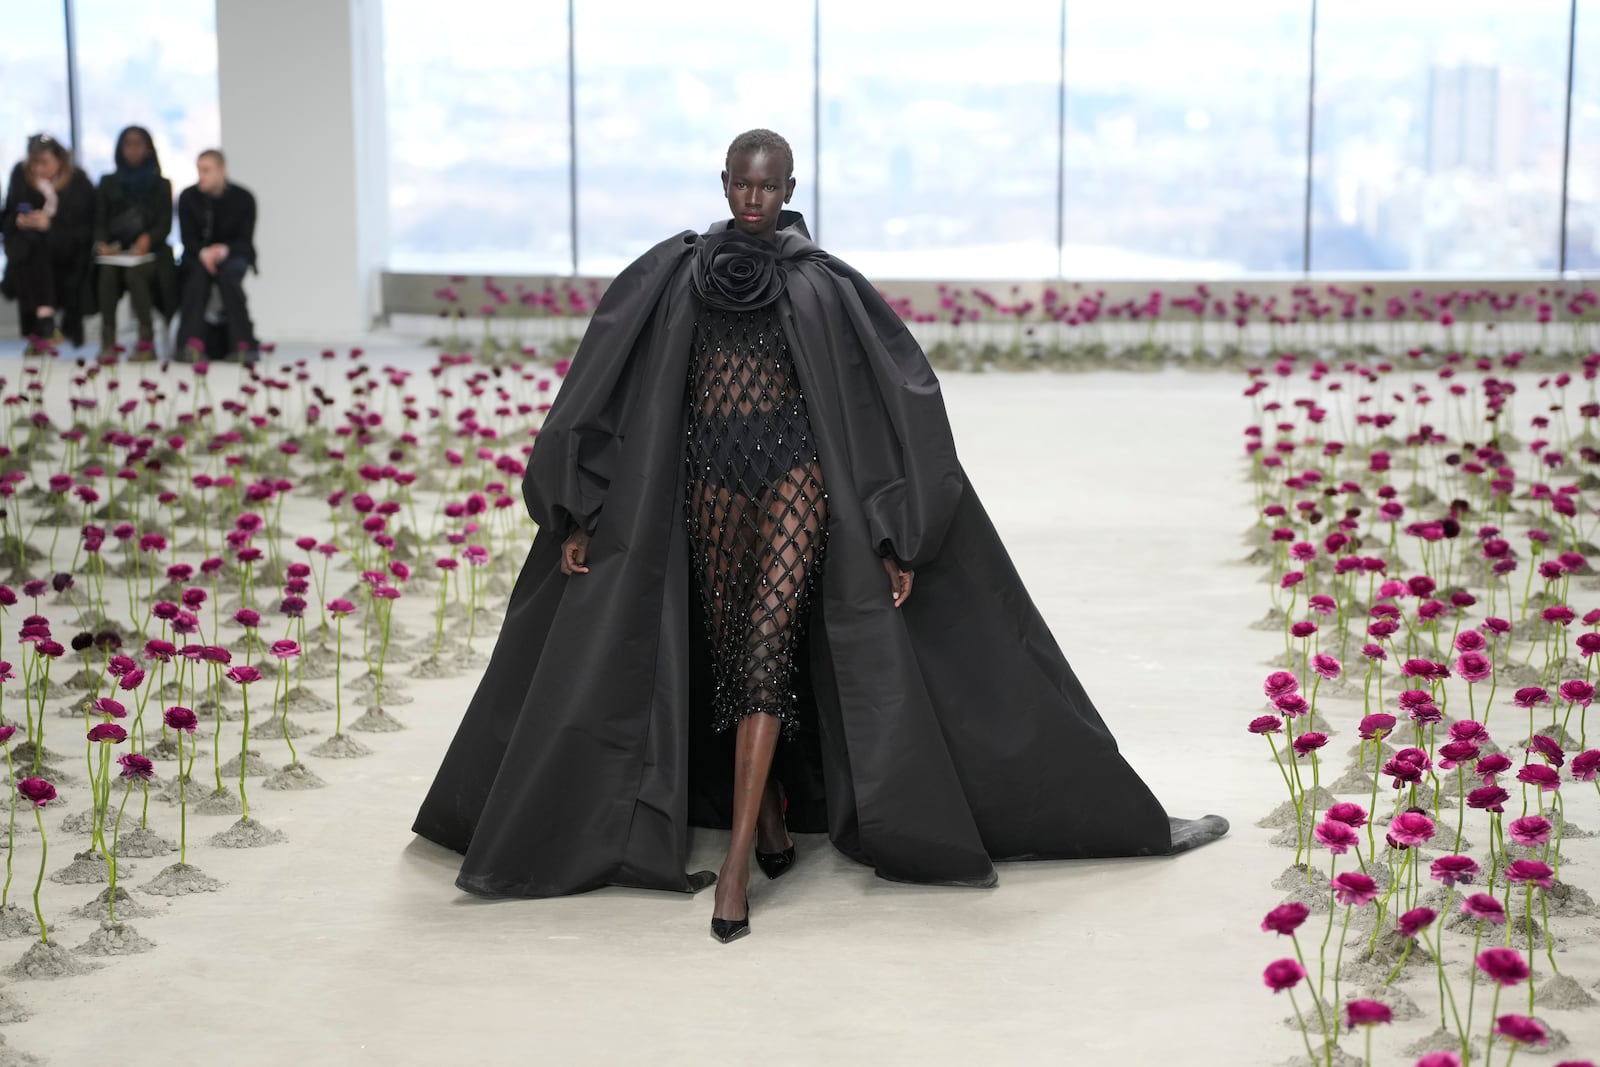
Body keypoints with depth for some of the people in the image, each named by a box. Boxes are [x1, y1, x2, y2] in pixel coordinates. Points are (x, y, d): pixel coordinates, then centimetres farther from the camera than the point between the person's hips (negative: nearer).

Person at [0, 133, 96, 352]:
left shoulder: (78, 182, -8)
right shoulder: (21, 175, 0)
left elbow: (84, 227, -12)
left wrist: (51, 224, -24)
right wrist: (19, 221, -18)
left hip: (64, 246, -2)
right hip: (28, 242, 2)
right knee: (28, 247, -31)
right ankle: (44, 314, -37)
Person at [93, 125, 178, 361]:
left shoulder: (161, 185, 14)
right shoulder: (108, 183, 19)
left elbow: (165, 225, 3)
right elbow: (100, 221, 9)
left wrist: (148, 238, -20)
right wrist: (102, 243, -13)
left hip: (149, 253, -2)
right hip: (115, 251, 2)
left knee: (134, 273, -35)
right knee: (107, 271, -33)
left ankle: (147, 341, -30)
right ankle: (108, 342, -33)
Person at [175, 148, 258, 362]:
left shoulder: (243, 198, -10)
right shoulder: (188, 198, -8)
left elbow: (245, 241, -10)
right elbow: (187, 239, -7)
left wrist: (224, 250, -31)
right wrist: (203, 253, -29)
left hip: (233, 254, -1)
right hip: (199, 255, 1)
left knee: (229, 272, -35)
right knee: (199, 272, -33)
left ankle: (244, 344, -32)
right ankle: (192, 342, -40)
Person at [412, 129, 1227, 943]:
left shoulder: (821, 281, 2)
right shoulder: (674, 273, 6)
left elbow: (896, 391, 0)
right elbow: (606, 383, 5)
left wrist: (897, 538, -5)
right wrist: (579, 510, -1)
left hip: (796, 467, -3)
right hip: (711, 473, 3)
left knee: (766, 646, -15)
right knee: (729, 654, 10)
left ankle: (736, 863, -16)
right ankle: (771, 811, 34)